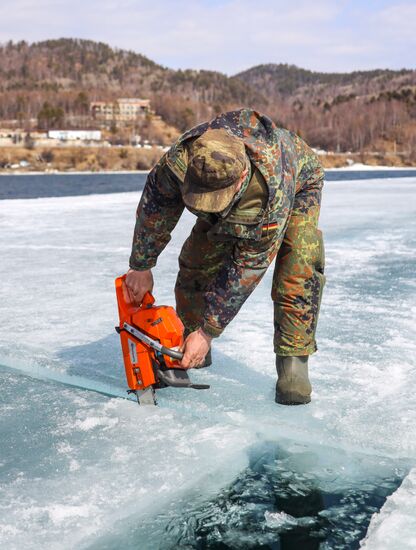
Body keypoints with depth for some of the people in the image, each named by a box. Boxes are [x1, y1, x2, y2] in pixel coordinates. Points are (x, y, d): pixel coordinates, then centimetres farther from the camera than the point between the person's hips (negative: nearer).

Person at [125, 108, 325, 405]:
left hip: (298, 183, -4)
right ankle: (188, 350, 13)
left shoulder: (271, 192, -48)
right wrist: (141, 267, -9)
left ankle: (293, 363, -15)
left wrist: (207, 332, -33)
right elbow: (154, 208, -17)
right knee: (197, 260, -5)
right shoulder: (179, 160, -39)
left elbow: (247, 268, -39)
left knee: (299, 269, -26)